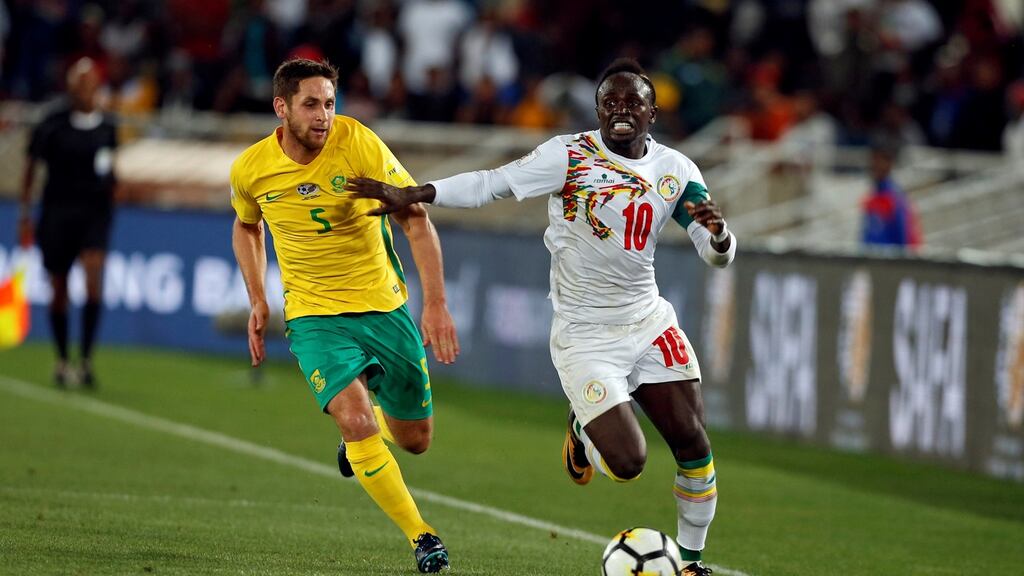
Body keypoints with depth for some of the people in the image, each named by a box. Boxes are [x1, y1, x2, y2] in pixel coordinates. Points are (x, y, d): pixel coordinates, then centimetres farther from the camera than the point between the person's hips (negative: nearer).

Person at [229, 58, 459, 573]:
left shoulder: (357, 144, -17)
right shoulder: (250, 170, -7)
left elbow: (416, 220, -14)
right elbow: (246, 227, 16)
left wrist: (435, 304, -22)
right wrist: (258, 301, 8)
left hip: (384, 308, 0)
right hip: (313, 317, 0)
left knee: (414, 439, 10)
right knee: (356, 419, -25)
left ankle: (358, 433, 47)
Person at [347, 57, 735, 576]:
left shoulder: (676, 171, 1)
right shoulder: (569, 157, -13)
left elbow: (719, 256, 1)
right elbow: (490, 184, -12)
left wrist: (717, 231, -23)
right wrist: (411, 195, -18)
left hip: (649, 324, 5)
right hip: (583, 335, -5)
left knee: (693, 446, -1)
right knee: (627, 464, -14)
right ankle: (583, 429, 22)